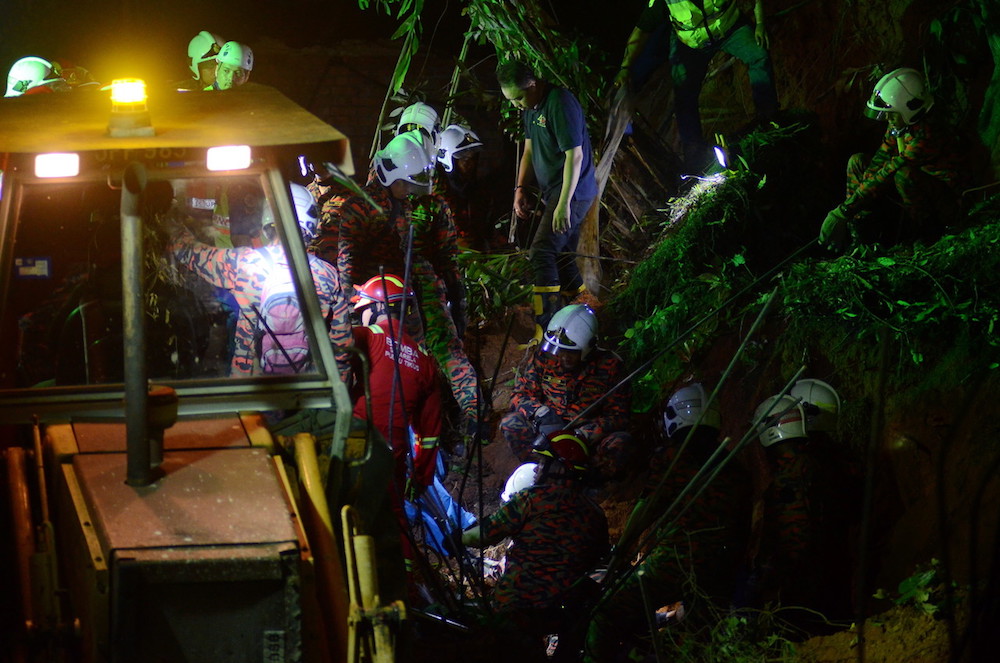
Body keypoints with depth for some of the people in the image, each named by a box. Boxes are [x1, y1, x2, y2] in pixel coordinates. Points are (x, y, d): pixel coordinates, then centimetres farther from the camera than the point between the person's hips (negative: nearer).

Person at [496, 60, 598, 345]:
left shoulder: (560, 104, -20)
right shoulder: (531, 107, 9)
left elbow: (574, 155, -22)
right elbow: (529, 150, 19)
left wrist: (564, 204, -24)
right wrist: (521, 189, 8)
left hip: (572, 192, -10)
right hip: (553, 192, 10)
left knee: (542, 253, -18)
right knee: (562, 257, 12)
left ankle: (546, 330, -21)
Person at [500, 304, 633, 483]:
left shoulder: (609, 365, -9)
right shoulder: (544, 357, -4)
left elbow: (618, 415, -12)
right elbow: (520, 394, -1)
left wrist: (583, 435, -27)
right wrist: (541, 412, -24)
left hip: (589, 438, -2)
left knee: (621, 442, -33)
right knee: (510, 422, -24)